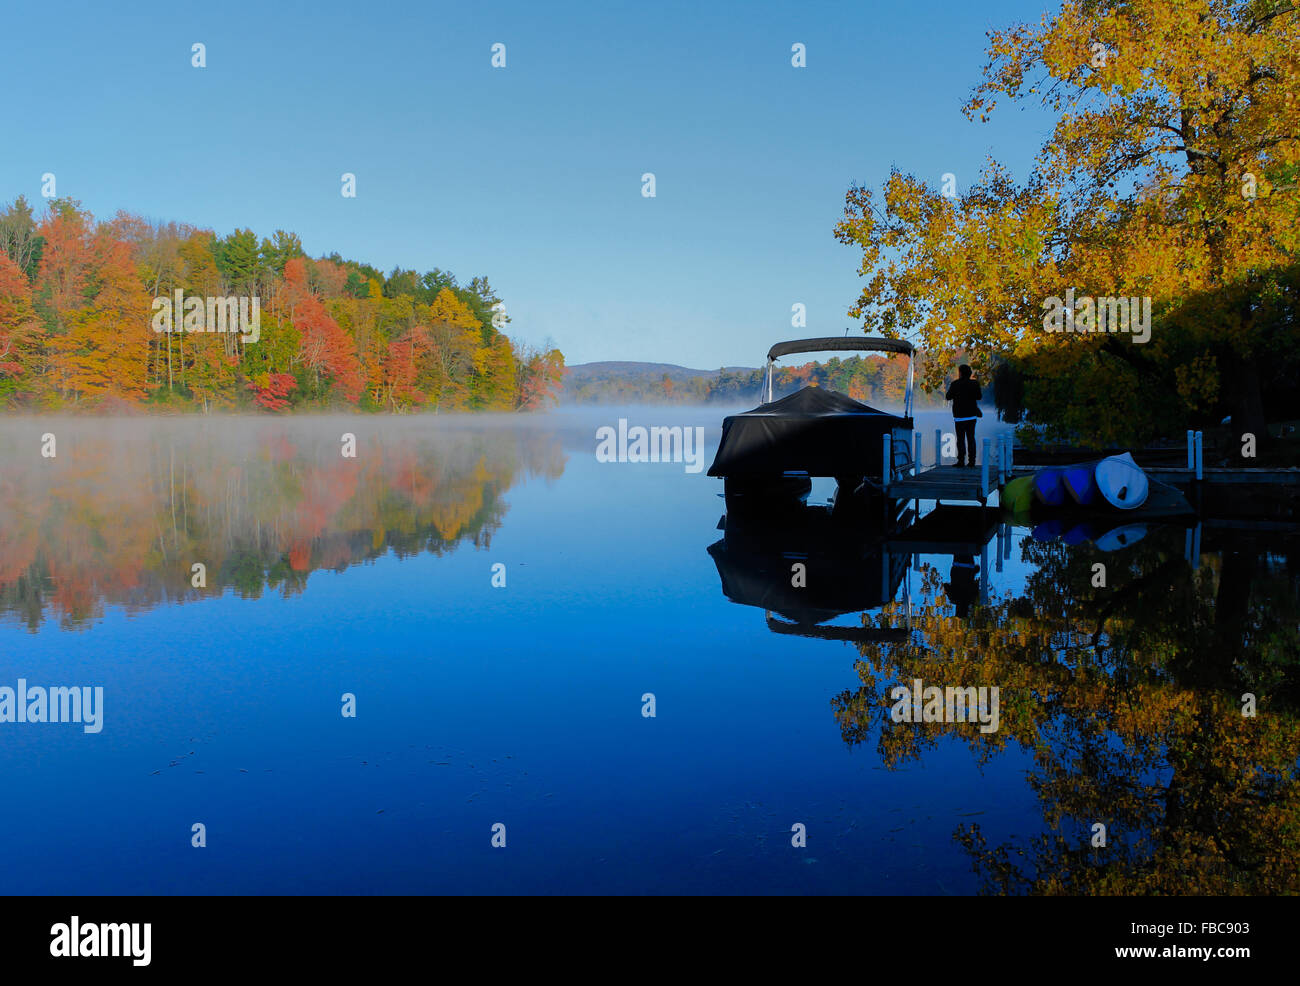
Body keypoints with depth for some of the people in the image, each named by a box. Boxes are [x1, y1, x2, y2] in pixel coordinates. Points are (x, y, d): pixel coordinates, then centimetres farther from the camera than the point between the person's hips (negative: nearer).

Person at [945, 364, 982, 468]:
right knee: (971, 438, 8)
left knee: (960, 438, 1)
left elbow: (948, 397, -2)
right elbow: (979, 396, 9)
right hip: (972, 415, 3)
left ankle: (961, 460, -4)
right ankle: (972, 461, 6)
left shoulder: (955, 384, -9)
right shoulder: (974, 383, -1)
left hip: (960, 416, -3)